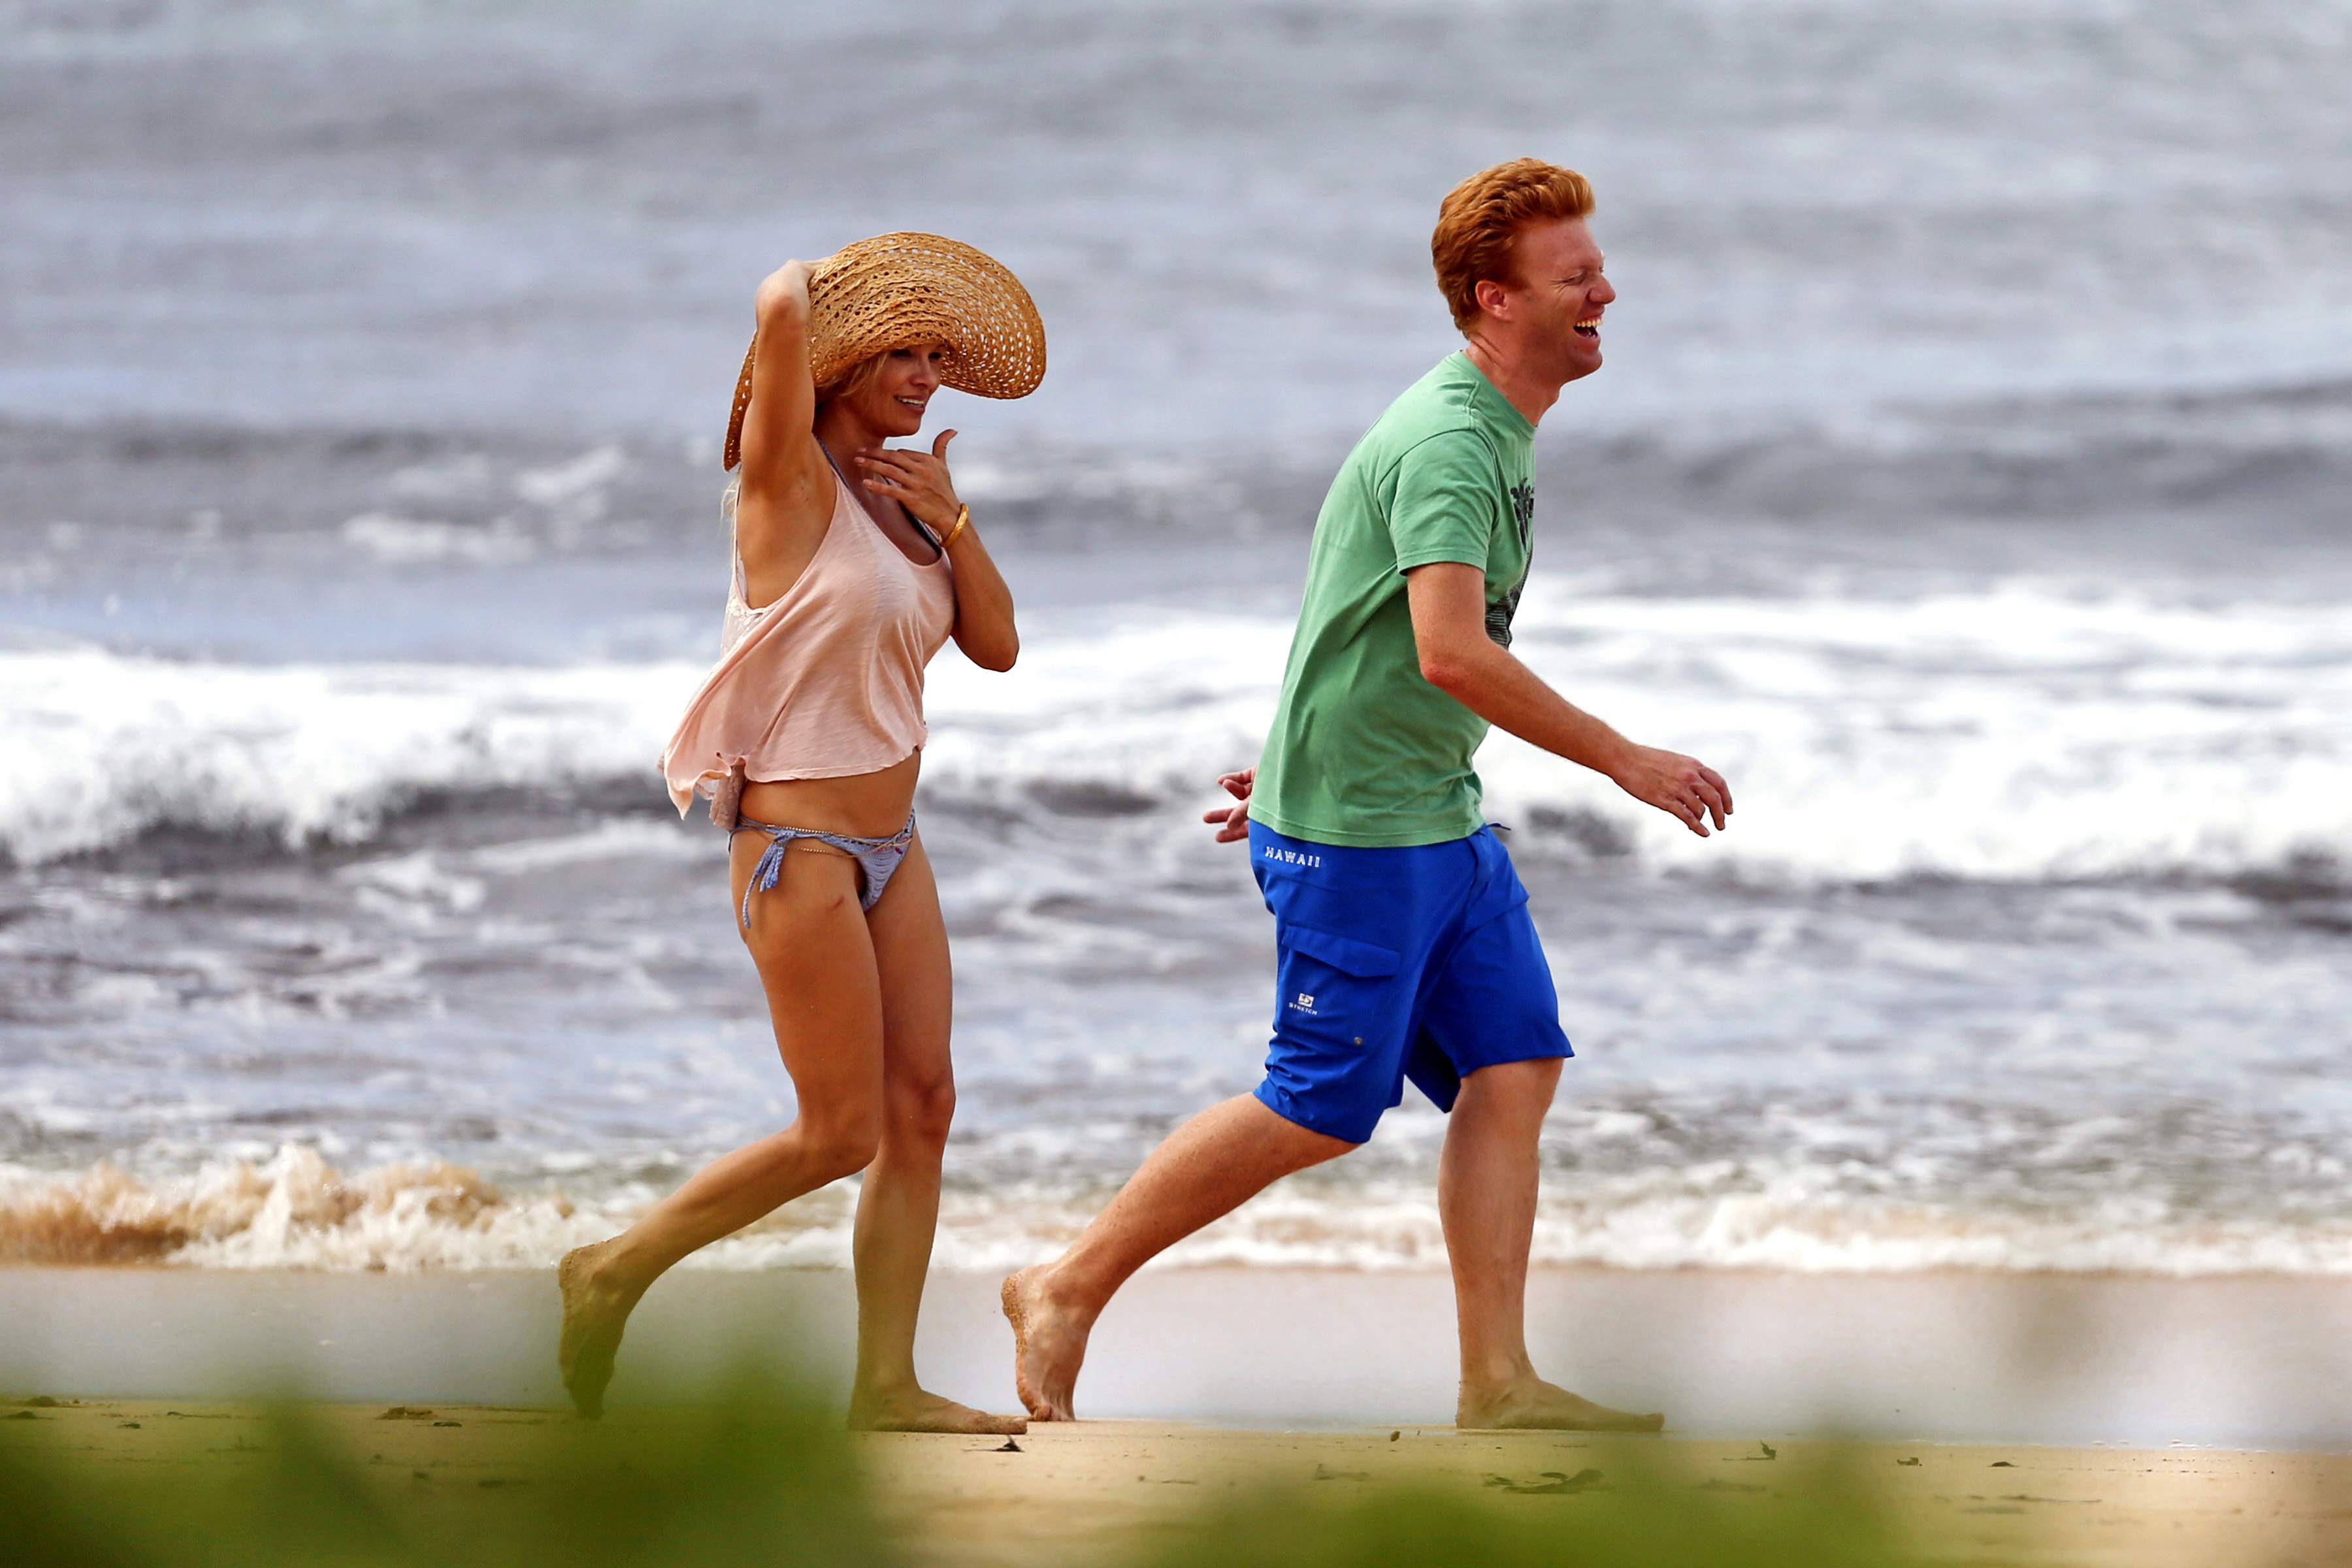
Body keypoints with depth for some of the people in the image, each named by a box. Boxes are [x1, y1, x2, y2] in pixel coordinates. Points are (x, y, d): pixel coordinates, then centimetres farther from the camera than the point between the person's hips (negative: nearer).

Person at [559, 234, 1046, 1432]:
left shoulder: (897, 500, 12)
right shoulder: (793, 484, -10)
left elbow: (996, 647, 9)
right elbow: (783, 308, -26)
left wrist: (950, 521, -4)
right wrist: (808, 294, -2)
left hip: (887, 849, 8)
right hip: (798, 849, -8)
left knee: (921, 1110, 2)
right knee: (841, 1133, -6)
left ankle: (887, 1386, 4)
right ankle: (614, 1273, 9)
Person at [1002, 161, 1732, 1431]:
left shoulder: (1496, 432, 13)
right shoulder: (1448, 443, -21)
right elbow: (1449, 652, -33)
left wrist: (1301, 763, 30)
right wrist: (1625, 761, -31)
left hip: (1441, 823, 10)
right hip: (1357, 835, -10)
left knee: (1512, 1072, 1)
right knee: (1323, 1109, -5)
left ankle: (1498, 1384, 0)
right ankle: (1069, 1292, 7)